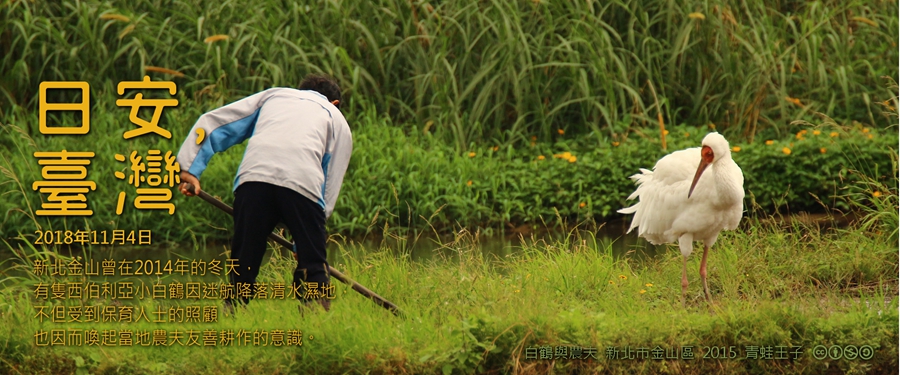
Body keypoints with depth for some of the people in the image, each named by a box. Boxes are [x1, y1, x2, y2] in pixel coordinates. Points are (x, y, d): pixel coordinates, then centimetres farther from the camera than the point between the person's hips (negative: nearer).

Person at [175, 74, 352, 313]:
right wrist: (302, 244, 28)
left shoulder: (273, 96, 36)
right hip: (304, 184, -1)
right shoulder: (338, 121, 31)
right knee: (313, 267, 7)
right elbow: (330, 188, 25)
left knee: (243, 266, 9)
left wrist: (190, 168, 20)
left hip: (253, 179, 1)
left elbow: (212, 122, 27)